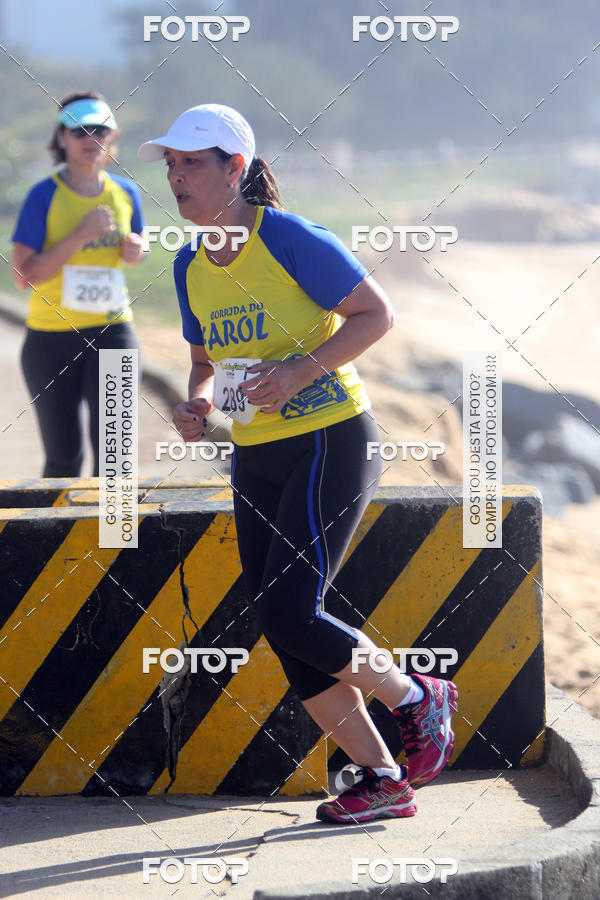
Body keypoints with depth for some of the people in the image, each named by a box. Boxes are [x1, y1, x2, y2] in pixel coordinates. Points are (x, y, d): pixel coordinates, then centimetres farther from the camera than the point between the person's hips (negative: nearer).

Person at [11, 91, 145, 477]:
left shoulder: (125, 192, 4)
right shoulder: (45, 195, -8)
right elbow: (25, 275, -14)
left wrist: (136, 250, -2)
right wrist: (81, 235, -22)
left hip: (112, 330, 2)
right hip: (52, 336, -2)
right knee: (64, 454, 4)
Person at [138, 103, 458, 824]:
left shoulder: (289, 239, -14)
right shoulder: (190, 265, 8)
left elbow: (376, 313, -11)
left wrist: (301, 371, -21)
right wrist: (198, 401, -2)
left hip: (331, 442, -8)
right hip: (256, 460, 8)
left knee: (290, 614, -16)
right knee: (285, 634, 3)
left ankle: (419, 698, 8)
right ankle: (382, 781, 12)